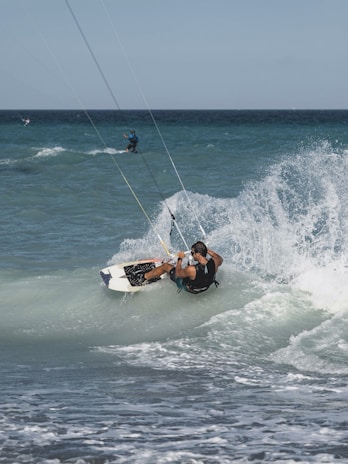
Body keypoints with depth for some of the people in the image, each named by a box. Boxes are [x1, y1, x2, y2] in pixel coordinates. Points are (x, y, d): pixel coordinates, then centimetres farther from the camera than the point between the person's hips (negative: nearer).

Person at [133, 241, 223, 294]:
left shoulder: (192, 270, -43)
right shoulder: (214, 262, -32)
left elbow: (178, 274, -20)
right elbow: (220, 259, -3)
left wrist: (180, 259, -8)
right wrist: (208, 250, 0)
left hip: (189, 288, -4)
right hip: (205, 286, 5)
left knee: (165, 266, 10)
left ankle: (142, 278, 31)